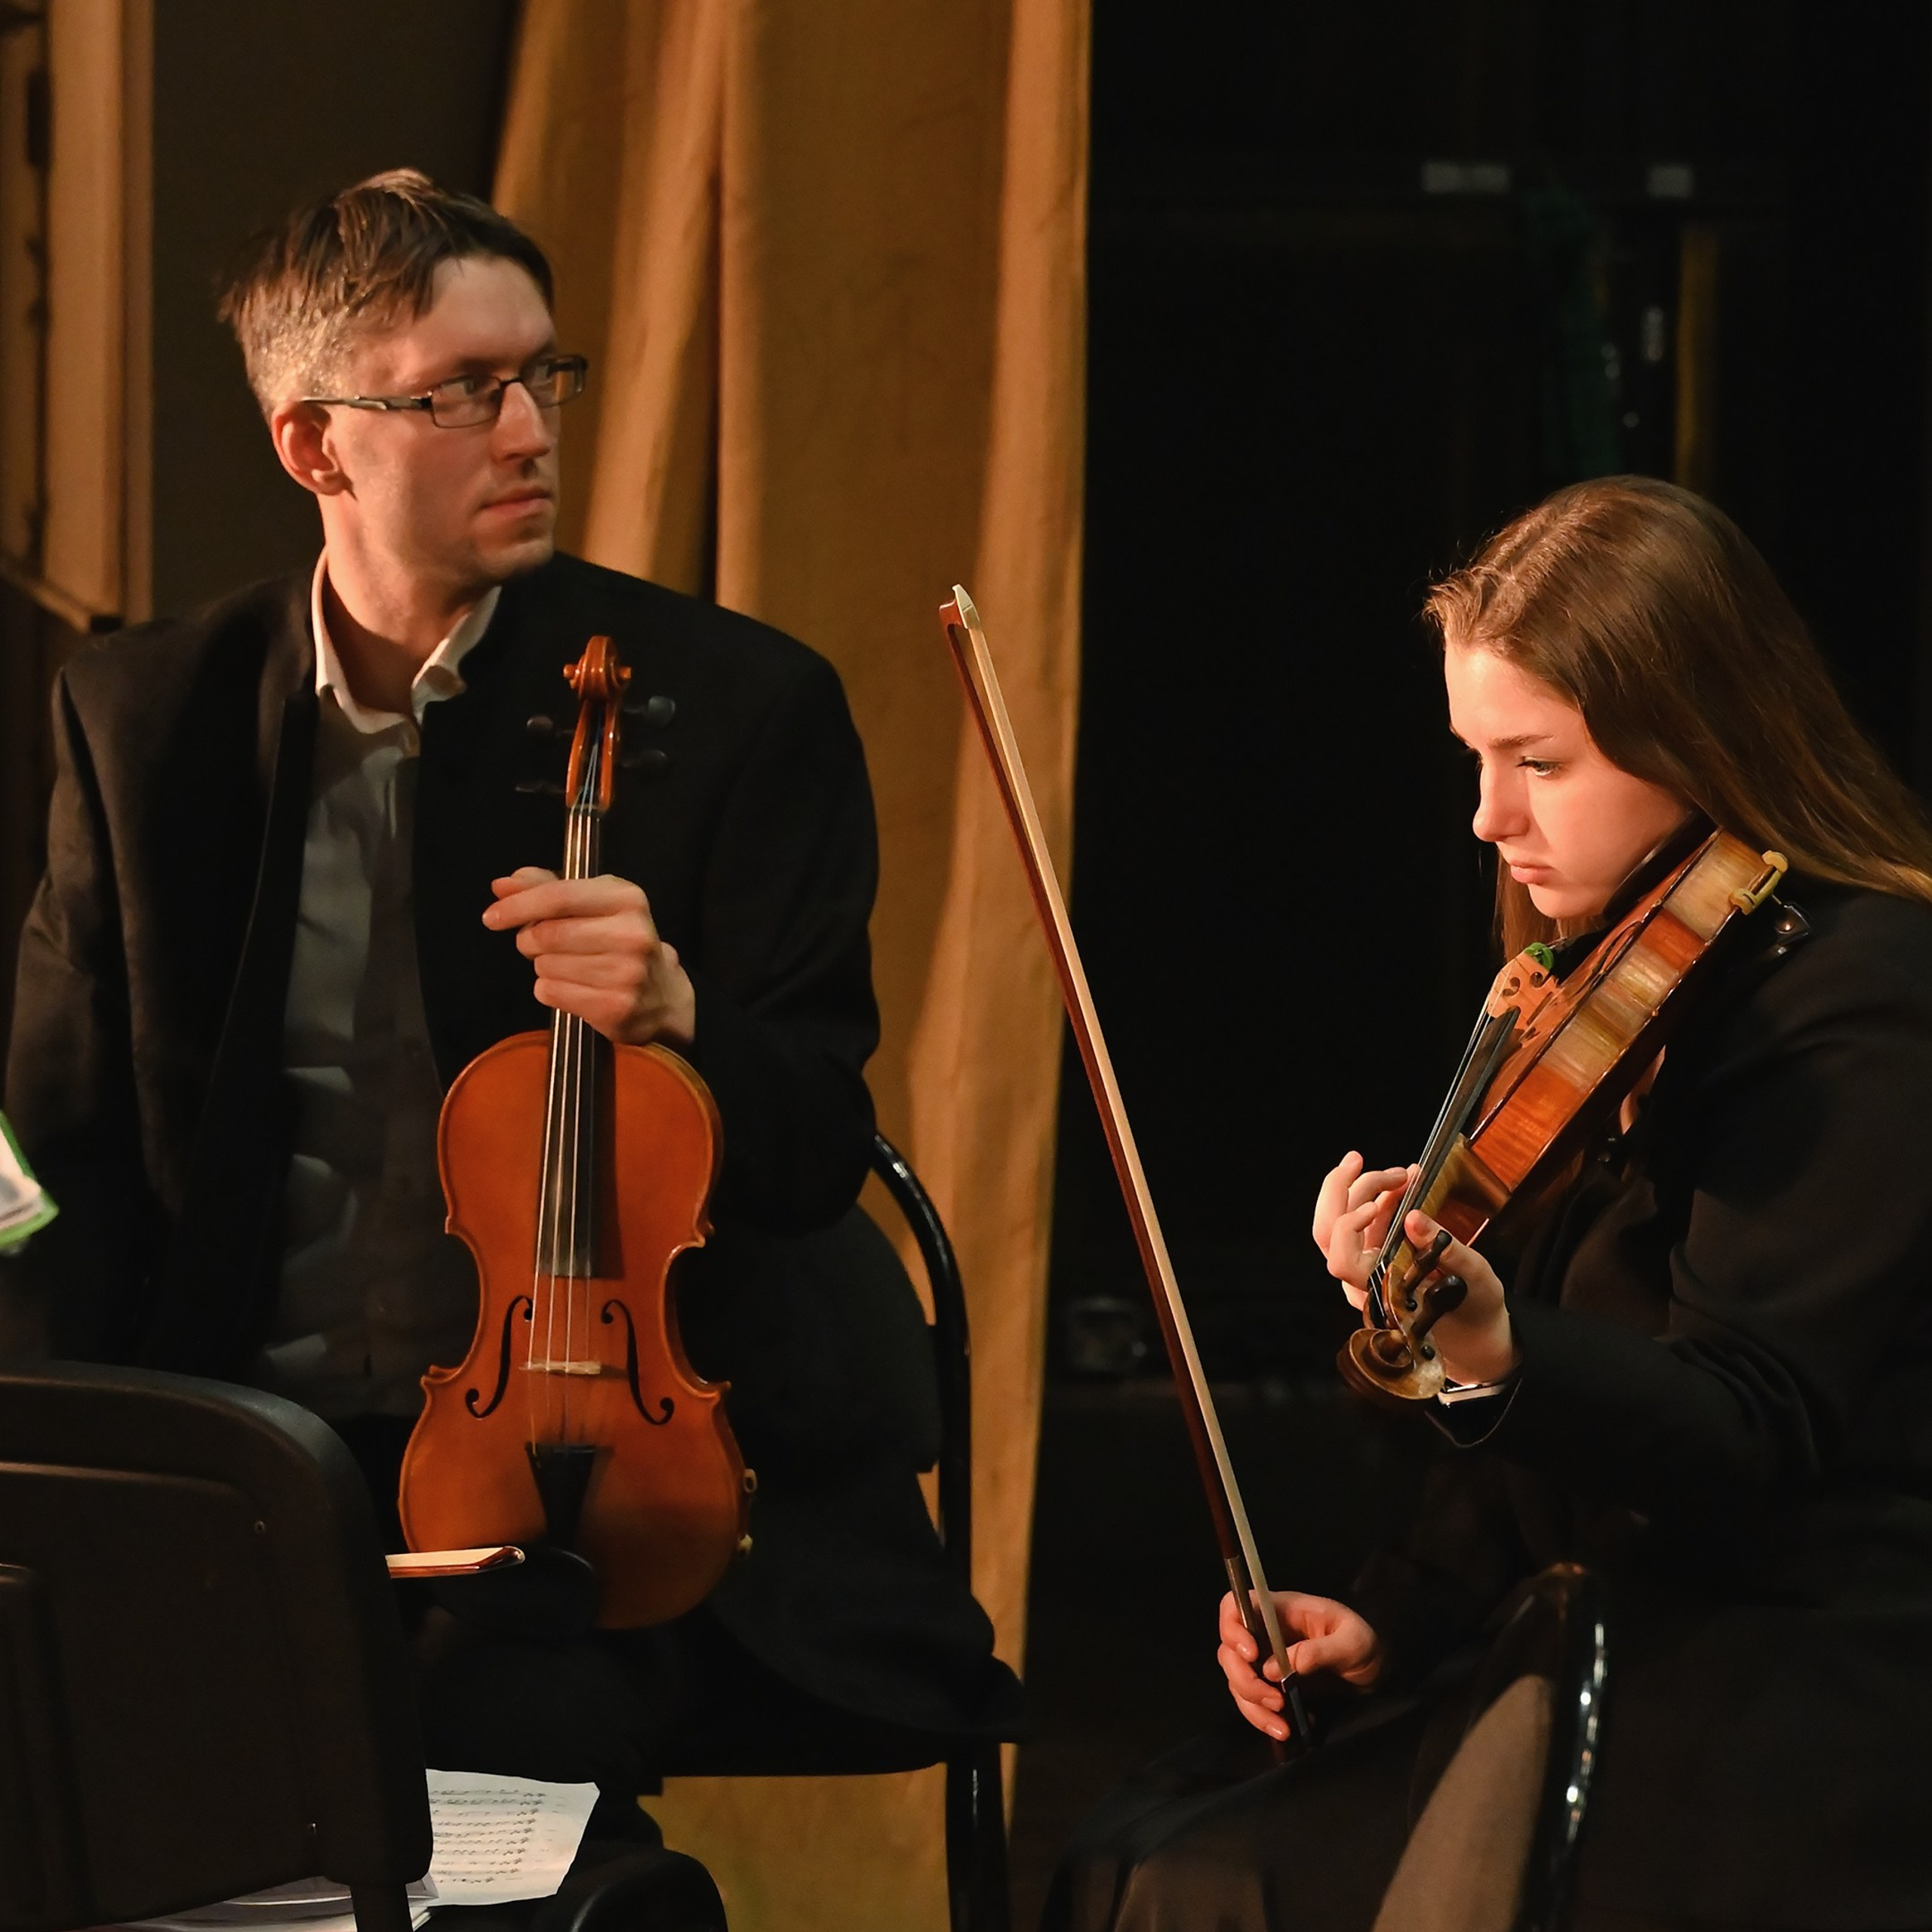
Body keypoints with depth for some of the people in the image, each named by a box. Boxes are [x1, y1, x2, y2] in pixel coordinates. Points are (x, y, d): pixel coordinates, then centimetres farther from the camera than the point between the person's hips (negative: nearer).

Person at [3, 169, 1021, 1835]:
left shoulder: (735, 704, 0)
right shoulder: (150, 718, 8)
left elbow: (816, 1149, -1)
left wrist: (674, 1017, -24)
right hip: (269, 1451, 3)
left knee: (502, 1734, -32)